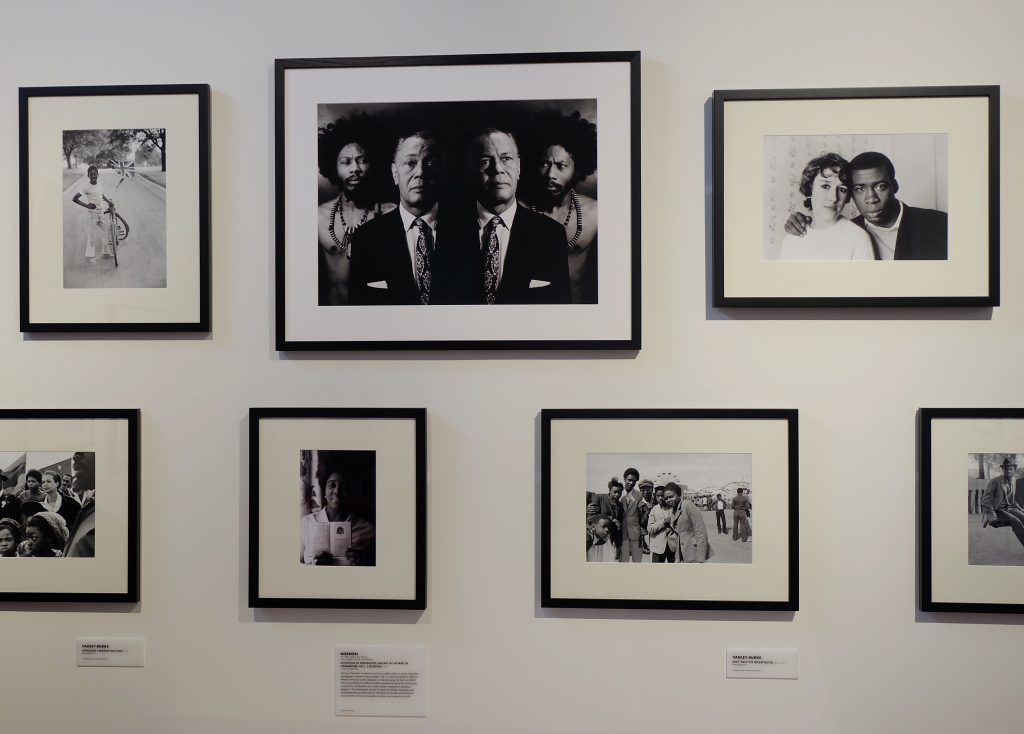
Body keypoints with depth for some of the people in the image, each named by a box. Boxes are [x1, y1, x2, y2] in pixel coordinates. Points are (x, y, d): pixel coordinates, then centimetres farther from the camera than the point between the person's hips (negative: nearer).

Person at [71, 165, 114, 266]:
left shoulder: (100, 184, 2)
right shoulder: (86, 187, -17)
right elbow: (74, 199, -18)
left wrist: (108, 201, 17)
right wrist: (86, 205, -25)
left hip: (101, 214, 6)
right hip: (92, 215, -6)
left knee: (104, 234, 15)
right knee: (92, 237, 1)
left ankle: (106, 253, 30)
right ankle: (91, 257, 12)